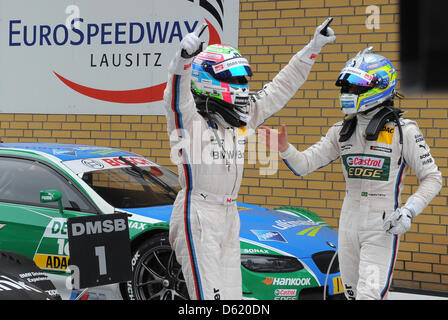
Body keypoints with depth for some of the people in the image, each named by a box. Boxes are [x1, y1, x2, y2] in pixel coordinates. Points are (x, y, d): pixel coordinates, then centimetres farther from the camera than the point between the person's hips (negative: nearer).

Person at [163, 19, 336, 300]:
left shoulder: (240, 121, 11)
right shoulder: (189, 118, -10)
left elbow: (280, 89, 17)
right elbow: (177, 99, -33)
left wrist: (313, 49, 17)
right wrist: (184, 60, -54)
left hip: (229, 218, 8)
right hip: (197, 218, -8)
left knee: (232, 295, 10)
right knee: (210, 296, -13)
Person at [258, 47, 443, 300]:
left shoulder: (404, 131, -7)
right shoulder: (342, 131, 7)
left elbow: (432, 178, -4)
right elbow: (304, 165, 6)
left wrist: (409, 211, -18)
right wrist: (284, 148, -14)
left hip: (383, 225, -6)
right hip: (349, 221, 6)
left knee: (370, 294, -16)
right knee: (352, 292, 12)